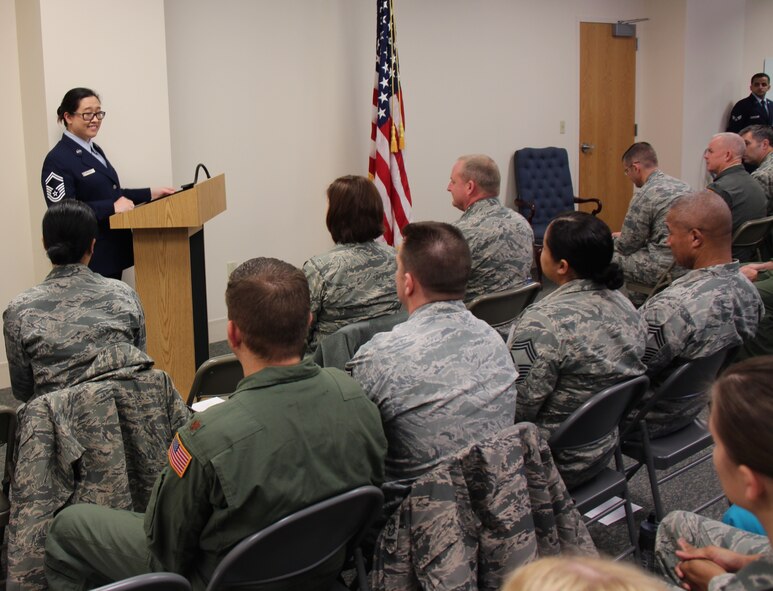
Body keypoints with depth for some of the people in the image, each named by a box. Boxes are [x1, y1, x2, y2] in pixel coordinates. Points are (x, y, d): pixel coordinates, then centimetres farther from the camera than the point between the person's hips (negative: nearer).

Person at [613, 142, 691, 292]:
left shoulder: (645, 196, -15)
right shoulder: (683, 186, 10)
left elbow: (626, 247, -8)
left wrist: (615, 239, 15)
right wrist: (624, 236, 25)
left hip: (664, 270, -9)